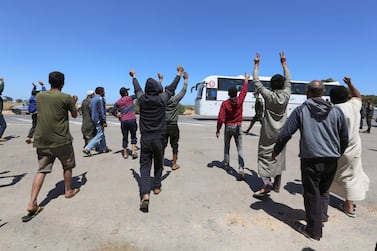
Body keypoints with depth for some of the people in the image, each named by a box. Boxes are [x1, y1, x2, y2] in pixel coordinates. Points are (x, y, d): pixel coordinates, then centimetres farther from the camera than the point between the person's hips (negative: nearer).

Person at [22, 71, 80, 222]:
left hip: (41, 140, 4)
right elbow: (74, 115, 5)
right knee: (67, 166, 17)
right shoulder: (66, 98, -8)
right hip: (61, 140, -4)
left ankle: (32, 204, 1)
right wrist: (74, 102, 23)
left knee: (42, 170, 8)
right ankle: (68, 191, 31)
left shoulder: (39, 96, 7)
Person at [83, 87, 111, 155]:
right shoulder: (100, 99, -14)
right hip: (99, 120, -10)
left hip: (94, 119, 10)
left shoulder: (93, 99, 14)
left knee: (102, 134, 17)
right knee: (99, 135, -6)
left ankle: (104, 148, 25)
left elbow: (91, 110, 18)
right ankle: (87, 148, -10)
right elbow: (101, 111, -20)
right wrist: (104, 121, -19)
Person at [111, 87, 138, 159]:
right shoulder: (130, 98, 0)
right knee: (133, 136, 11)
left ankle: (125, 154, 14)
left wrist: (117, 116, 15)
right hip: (132, 120, -2)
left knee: (125, 138, 10)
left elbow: (112, 111, 4)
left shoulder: (118, 102, 7)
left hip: (123, 121, 2)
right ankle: (133, 151, 0)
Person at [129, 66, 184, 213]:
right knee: (158, 164, 18)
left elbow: (137, 88, 20)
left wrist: (134, 77, 41)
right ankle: (156, 187, 32)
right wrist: (179, 74, 24)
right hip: (158, 138, -1)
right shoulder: (162, 99, -5)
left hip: (145, 138, 1)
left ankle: (145, 194, -14)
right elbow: (171, 87, 8)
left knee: (145, 166, 2)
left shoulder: (142, 99, 0)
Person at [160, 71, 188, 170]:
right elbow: (184, 90, 0)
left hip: (164, 126, 3)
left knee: (162, 146, 8)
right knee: (174, 146, 8)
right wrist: (186, 79, 11)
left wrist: (160, 79, 27)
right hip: (173, 126, -3)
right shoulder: (175, 100, -9)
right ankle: (174, 164, 16)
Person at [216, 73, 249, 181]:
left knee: (227, 147, 20)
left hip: (228, 127, 0)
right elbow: (244, 90, 13)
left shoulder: (225, 103, -11)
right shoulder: (240, 100, -5)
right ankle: (241, 169, -16)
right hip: (238, 127, 0)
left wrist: (218, 130, -3)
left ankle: (226, 165, 31)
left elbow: (221, 118, -13)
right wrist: (246, 79, 28)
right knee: (240, 149, -2)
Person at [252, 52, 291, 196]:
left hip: (268, 133, -4)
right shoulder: (286, 95, -5)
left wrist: (256, 64, 1)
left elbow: (256, 81, -8)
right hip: (281, 132, 4)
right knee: (279, 157, 13)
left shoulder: (269, 95, -14)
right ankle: (276, 185, 21)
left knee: (264, 156, 0)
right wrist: (284, 63, 19)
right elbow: (288, 80, 11)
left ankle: (267, 184, -12)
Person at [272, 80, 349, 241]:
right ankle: (322, 215, 33)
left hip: (310, 159, -4)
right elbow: (344, 137, 12)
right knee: (324, 190, 26)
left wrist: (275, 152, 6)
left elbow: (285, 134, -5)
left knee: (312, 194, 7)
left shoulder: (301, 110, -2)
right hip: (331, 159, 4)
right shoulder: (336, 111, 6)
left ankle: (314, 230, 17)